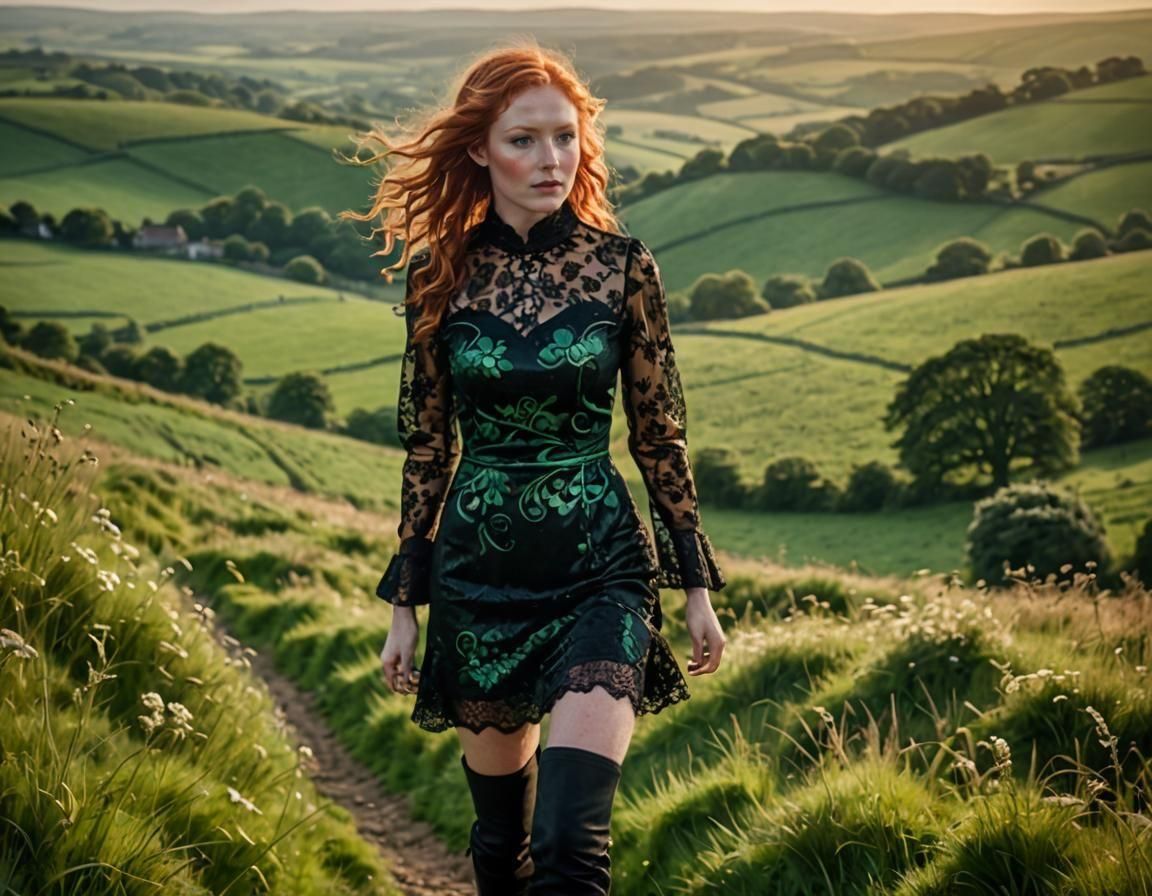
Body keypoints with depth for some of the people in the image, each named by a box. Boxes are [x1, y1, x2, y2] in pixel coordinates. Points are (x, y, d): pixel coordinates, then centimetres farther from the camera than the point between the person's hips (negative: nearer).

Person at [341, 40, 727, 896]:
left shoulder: (623, 267, -3)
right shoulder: (442, 273, 0)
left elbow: (660, 433, 4)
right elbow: (427, 445, 7)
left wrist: (699, 587, 4)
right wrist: (404, 606, 7)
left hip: (600, 567, -2)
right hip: (480, 570, 2)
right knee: (500, 820, 12)